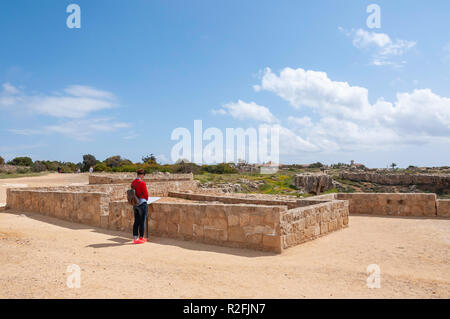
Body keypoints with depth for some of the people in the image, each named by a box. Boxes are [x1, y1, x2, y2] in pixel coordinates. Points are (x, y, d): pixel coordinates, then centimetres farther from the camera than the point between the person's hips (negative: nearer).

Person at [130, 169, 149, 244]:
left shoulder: (133, 183, 6)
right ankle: (141, 238, 10)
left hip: (135, 204, 7)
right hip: (142, 204, -7)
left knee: (136, 221, 10)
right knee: (142, 222, 2)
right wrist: (146, 199, 8)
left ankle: (135, 238, 14)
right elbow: (146, 194, -11)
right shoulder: (142, 183, -16)